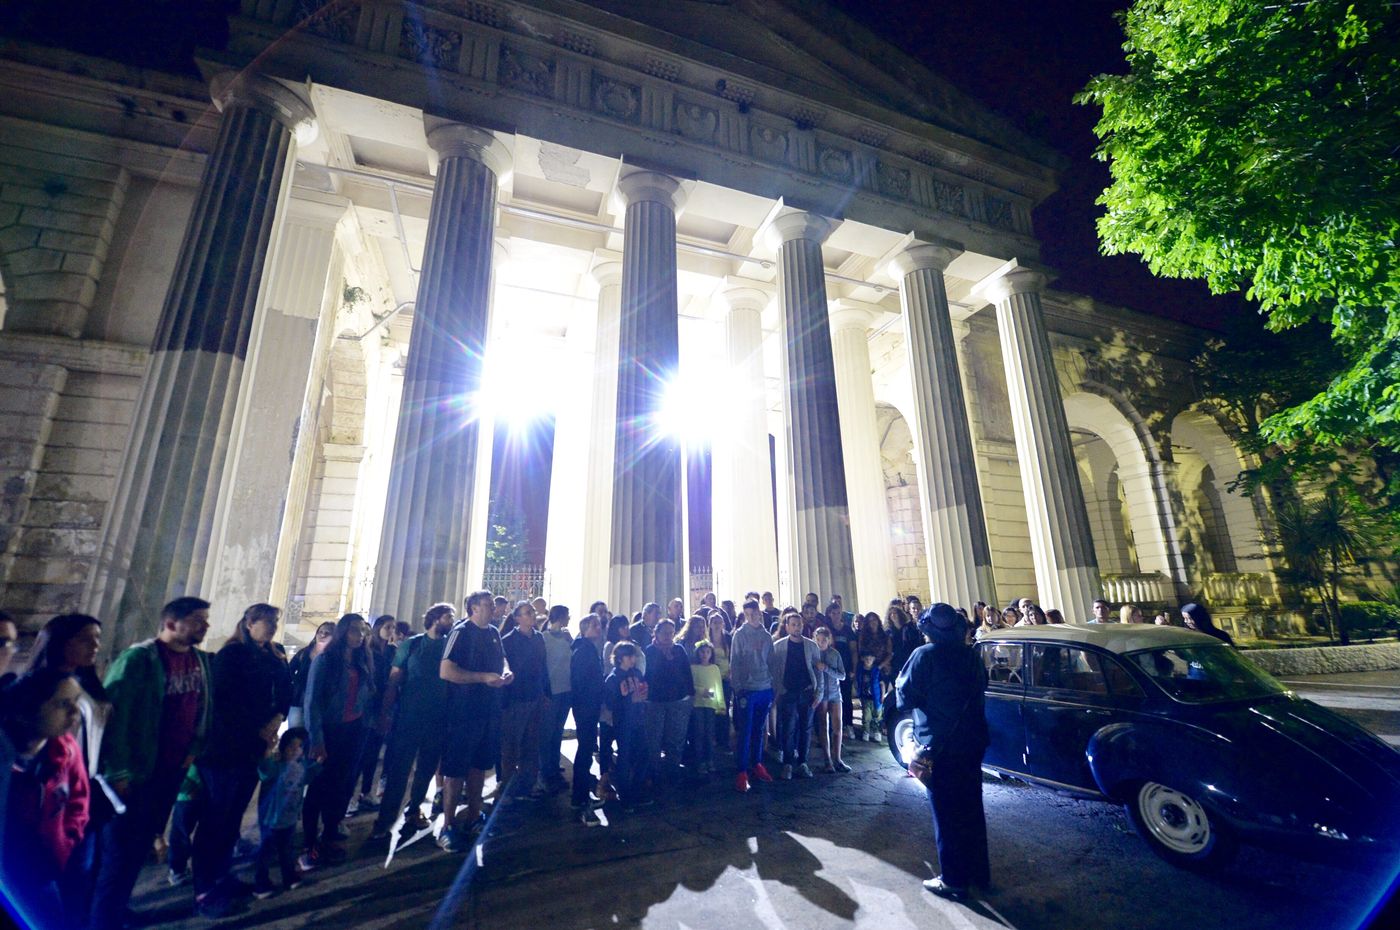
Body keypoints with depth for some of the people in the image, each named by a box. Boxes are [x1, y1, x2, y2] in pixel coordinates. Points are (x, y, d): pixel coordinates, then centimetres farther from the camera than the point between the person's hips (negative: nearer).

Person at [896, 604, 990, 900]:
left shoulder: (925, 655, -17)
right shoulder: (971, 654, 2)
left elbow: (905, 698, -14)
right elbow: (979, 689, 16)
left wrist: (900, 681, 5)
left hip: (939, 746, -6)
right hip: (972, 742, 6)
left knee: (946, 814, 6)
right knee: (972, 808, 20)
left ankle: (954, 881, 15)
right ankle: (979, 871, 32)